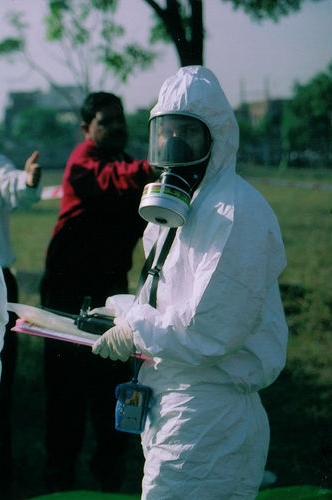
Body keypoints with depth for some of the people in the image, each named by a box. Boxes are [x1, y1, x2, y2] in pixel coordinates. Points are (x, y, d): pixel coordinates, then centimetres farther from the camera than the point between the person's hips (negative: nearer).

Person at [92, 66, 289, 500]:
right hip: (167, 405, 10)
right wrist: (124, 308, 8)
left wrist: (136, 331, -11)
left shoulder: (236, 212, -17)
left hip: (211, 412, -10)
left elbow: (211, 329, -23)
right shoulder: (175, 208, 16)